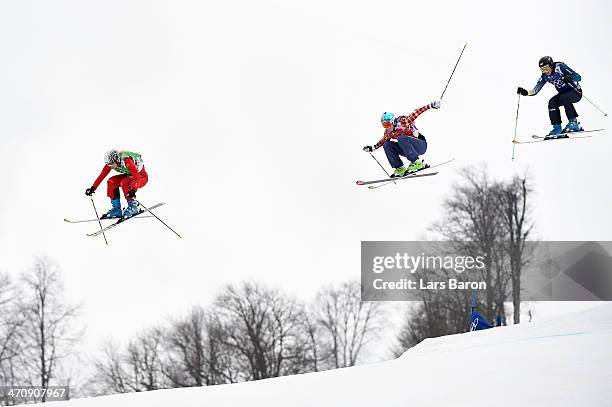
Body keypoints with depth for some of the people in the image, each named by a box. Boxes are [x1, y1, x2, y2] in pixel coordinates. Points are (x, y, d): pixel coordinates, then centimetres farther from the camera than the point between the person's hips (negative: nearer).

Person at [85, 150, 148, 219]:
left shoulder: (126, 161, -34)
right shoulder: (110, 163, -13)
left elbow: (137, 176, -39)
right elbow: (102, 175, -6)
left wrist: (133, 190, -51)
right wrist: (93, 188, -12)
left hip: (142, 177, -7)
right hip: (129, 176, 7)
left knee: (124, 182, -32)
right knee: (112, 182, -12)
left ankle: (134, 206, -17)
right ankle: (116, 209, -6)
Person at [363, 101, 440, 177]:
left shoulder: (403, 121, -17)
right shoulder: (388, 132, 2)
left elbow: (415, 113, -22)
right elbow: (383, 141, 22)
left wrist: (430, 106, -30)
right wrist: (372, 148, 19)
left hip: (421, 146, -7)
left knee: (401, 138, -32)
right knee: (387, 145, -7)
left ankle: (417, 162, -31)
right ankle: (400, 168, -11)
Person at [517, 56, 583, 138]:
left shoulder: (560, 67, -23)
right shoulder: (545, 76, -5)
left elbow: (578, 77, -24)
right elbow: (535, 90, -3)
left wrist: (569, 78, -43)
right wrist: (525, 92, -21)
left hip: (576, 92, -6)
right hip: (563, 93, 6)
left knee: (564, 98, -34)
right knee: (552, 103, -19)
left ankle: (574, 122, -23)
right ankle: (557, 128, -13)